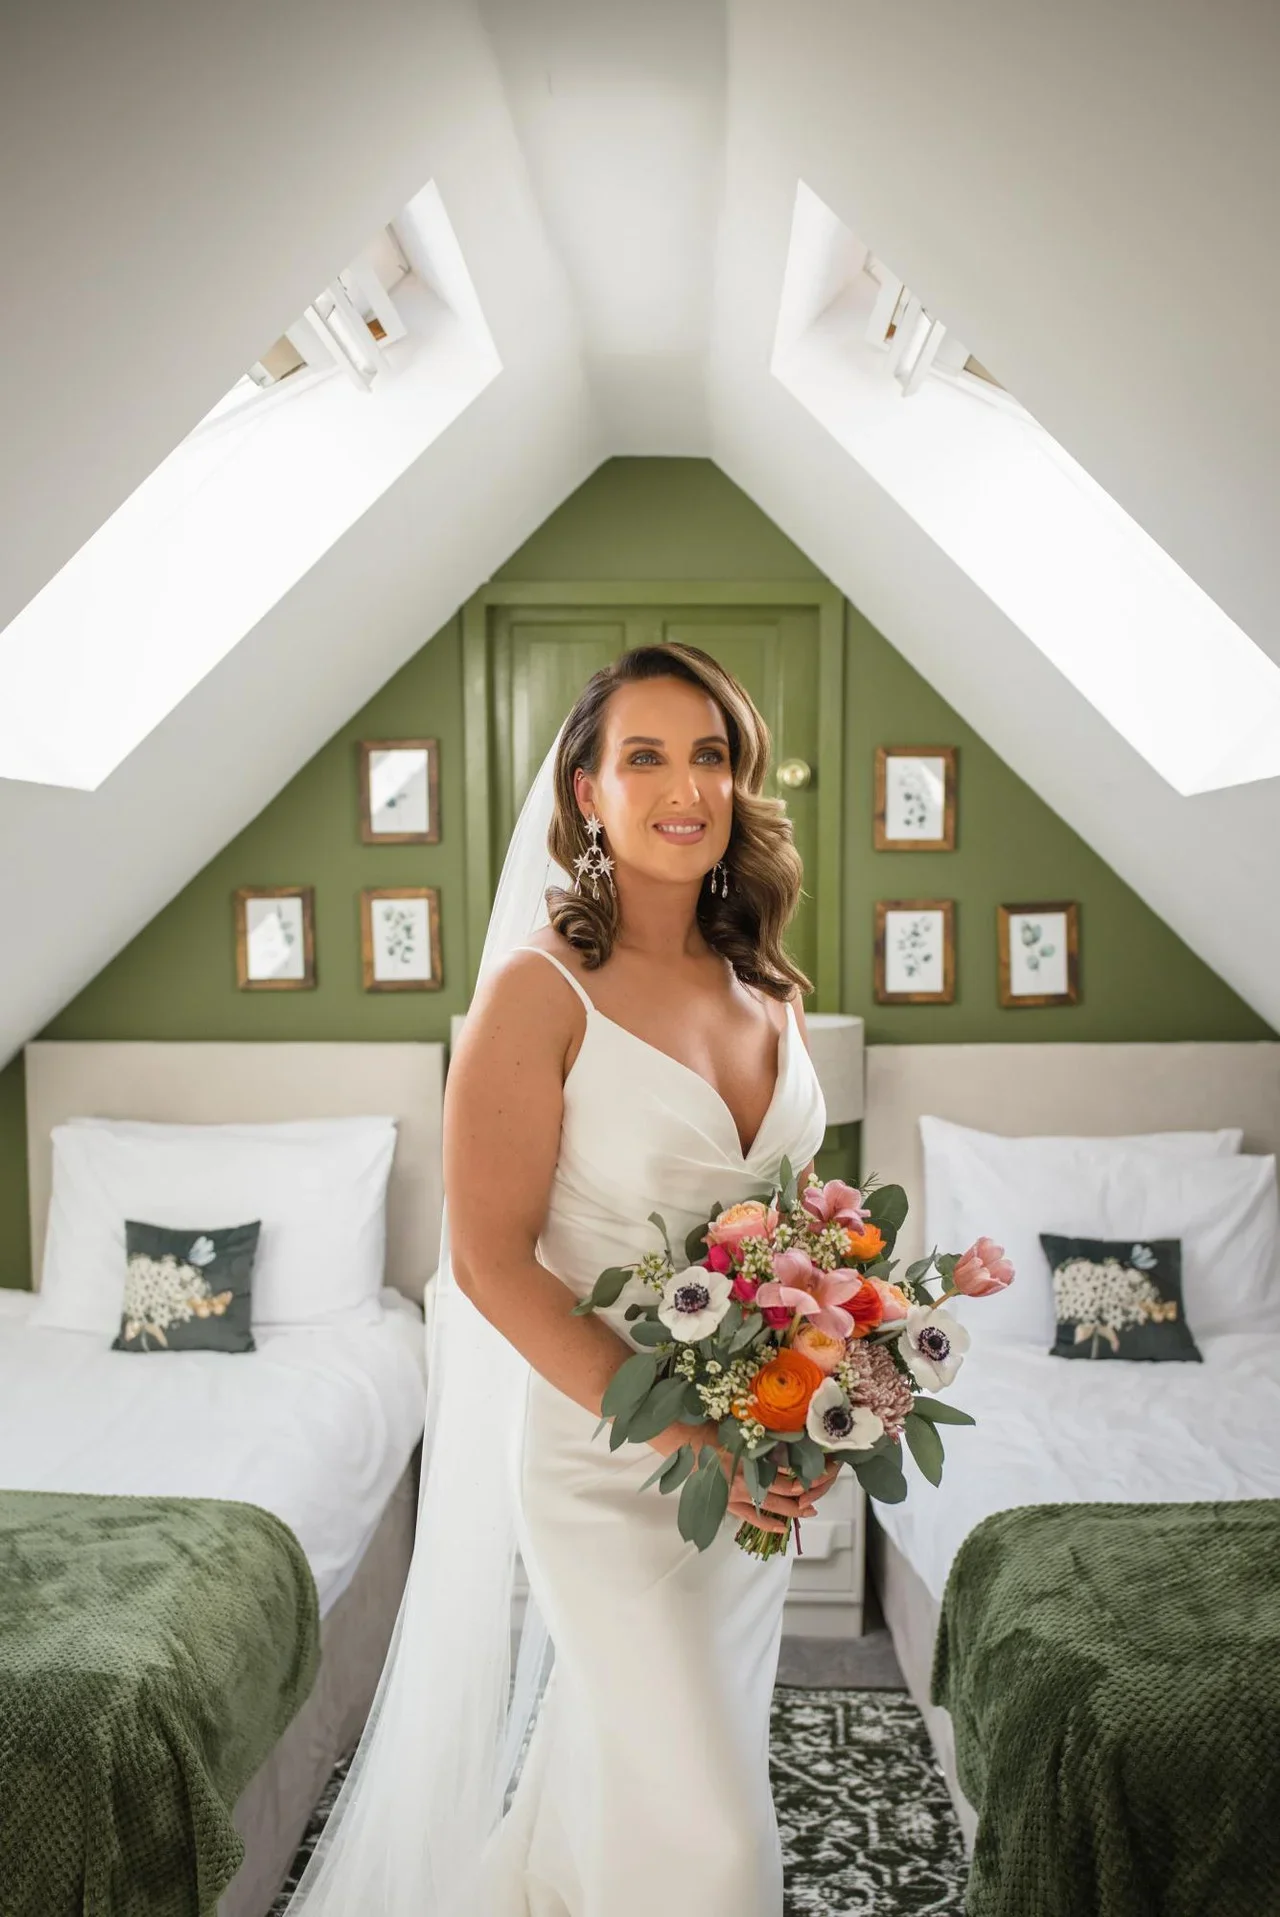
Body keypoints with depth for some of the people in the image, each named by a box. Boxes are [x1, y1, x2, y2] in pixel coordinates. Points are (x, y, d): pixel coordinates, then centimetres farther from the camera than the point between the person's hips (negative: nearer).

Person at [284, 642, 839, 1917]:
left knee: (623, 1763, 24)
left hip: (758, 1461, 6)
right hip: (606, 1456, -6)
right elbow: (491, 1263, -17)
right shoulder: (541, 988, -16)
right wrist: (678, 1427, -20)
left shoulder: (766, 987, 2)